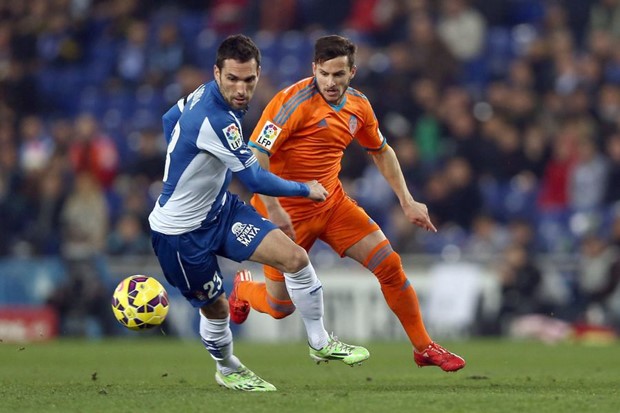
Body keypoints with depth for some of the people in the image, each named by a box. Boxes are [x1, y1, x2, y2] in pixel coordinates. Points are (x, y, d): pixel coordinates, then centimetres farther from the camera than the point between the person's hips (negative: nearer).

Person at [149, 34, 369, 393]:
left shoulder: (205, 93, -6)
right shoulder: (215, 121, -34)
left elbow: (170, 119, 15)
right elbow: (257, 180, -27)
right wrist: (307, 190, -12)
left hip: (219, 207, 8)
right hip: (180, 231, -8)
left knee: (295, 257, -6)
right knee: (216, 307, 5)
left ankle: (320, 343, 8)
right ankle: (227, 369, 36)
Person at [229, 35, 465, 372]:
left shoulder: (358, 106, 1)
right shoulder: (295, 101, -21)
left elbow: (381, 151, 19)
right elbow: (255, 154, -24)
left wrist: (407, 202, 14)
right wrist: (273, 210, -29)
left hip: (333, 202, 6)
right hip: (287, 212, -6)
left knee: (389, 264, -4)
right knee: (280, 307, 2)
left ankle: (423, 348, 11)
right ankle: (243, 288, 39)